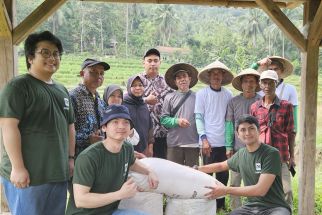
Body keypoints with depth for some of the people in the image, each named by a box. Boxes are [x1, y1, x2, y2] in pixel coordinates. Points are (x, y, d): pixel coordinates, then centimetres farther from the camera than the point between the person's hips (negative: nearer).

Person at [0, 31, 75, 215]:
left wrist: (70, 158, 14)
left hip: (58, 173, 7)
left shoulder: (62, 90, 16)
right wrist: (18, 167, -18)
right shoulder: (19, 86, -8)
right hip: (28, 174, -7)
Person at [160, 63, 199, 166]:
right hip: (174, 143, 0)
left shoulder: (196, 97, 3)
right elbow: (163, 119, 3)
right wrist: (177, 121, -13)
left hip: (193, 143, 0)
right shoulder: (170, 97, 4)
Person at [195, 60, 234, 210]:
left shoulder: (228, 94, 6)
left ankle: (220, 205, 24)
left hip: (225, 142, 3)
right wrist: (204, 139, -10)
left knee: (224, 175, 10)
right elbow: (198, 117, -2)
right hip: (209, 142, -2)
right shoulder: (202, 94, 0)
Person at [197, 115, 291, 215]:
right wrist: (197, 169, 16)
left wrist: (226, 190, -23)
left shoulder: (271, 153, -15)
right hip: (251, 206, 5)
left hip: (275, 207, -5)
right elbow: (221, 166, 24)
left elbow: (261, 190, -22)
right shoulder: (240, 154, 4)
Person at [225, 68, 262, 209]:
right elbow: (229, 125, 5)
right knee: (234, 184, 5)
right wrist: (229, 147, 1)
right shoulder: (233, 102, 3)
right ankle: (235, 210, 18)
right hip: (238, 149, 1)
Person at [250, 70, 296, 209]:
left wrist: (292, 156, 3)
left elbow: (290, 133, 3)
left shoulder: (286, 106, 0)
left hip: (280, 155, -2)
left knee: (286, 191, -3)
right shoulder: (255, 107, 6)